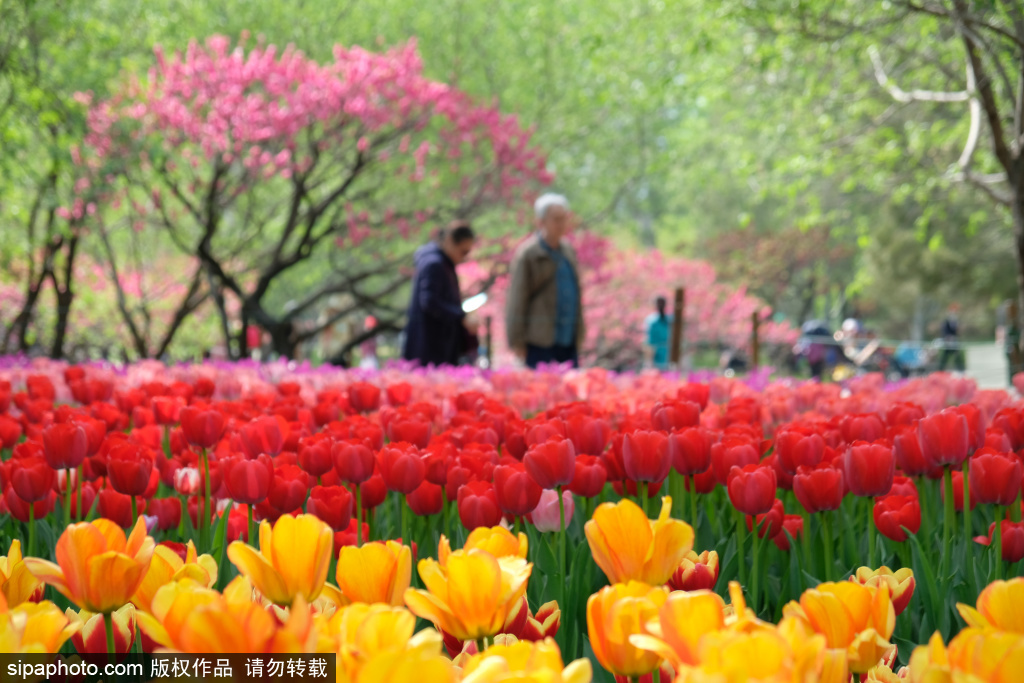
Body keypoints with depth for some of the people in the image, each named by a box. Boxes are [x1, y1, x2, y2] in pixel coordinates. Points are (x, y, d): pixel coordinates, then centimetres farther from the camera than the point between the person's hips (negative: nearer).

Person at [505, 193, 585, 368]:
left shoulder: (568, 252, 15)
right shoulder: (527, 254, -5)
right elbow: (516, 301, -6)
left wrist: (579, 334, 16)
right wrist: (517, 342, -8)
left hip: (569, 343, 6)